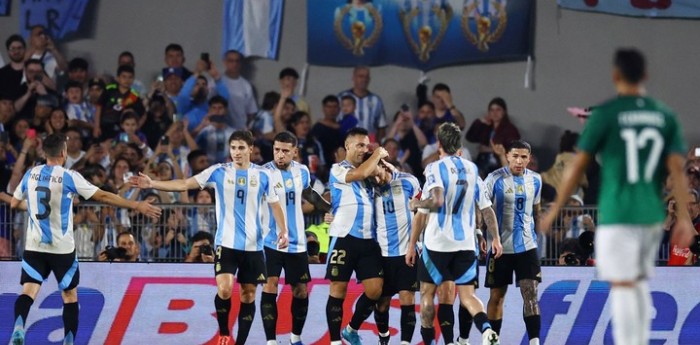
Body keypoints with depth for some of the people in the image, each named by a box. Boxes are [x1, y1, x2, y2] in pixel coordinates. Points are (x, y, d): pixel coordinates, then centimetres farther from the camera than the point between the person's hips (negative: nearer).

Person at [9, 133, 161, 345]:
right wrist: (137, 206, -6)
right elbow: (103, 197, -10)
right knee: (70, 296, 13)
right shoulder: (69, 177, -9)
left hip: (35, 246, 2)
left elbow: (14, 203, 16)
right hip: (61, 248, -2)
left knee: (28, 292, -5)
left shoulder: (31, 175, 3)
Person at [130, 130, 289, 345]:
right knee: (224, 290, -17)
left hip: (252, 246, 2)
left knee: (248, 294, 5)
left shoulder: (263, 175, 2)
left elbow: (275, 205, 9)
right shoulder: (218, 172, 0)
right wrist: (152, 184, -13)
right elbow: (184, 184, -3)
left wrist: (283, 231, -6)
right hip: (226, 243, -1)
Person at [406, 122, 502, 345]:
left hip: (437, 243, -4)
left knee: (427, 293, 11)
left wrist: (416, 204, -7)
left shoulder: (435, 168, -8)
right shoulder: (472, 169, 9)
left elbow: (436, 201, -24)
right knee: (467, 295, 4)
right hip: (466, 243, 4)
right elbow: (486, 208, 10)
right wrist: (495, 238, 17)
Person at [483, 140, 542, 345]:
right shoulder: (495, 179, -8)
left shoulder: (535, 180, 5)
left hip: (527, 246, 2)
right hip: (500, 246, -2)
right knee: (497, 296, 6)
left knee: (531, 295, -8)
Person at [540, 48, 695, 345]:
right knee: (640, 283, 19)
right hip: (652, 215, 5)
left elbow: (578, 166, -3)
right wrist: (683, 219, -2)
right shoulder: (665, 116, 6)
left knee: (623, 286, -5)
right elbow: (677, 169, -1)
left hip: (617, 215, -5)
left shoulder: (605, 114, -6)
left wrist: (555, 209, 6)